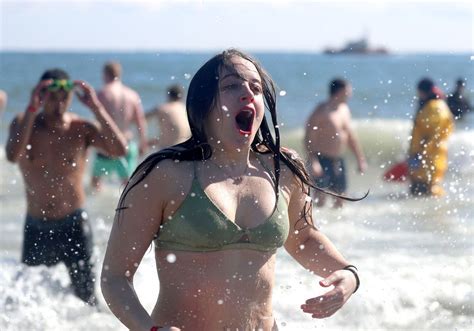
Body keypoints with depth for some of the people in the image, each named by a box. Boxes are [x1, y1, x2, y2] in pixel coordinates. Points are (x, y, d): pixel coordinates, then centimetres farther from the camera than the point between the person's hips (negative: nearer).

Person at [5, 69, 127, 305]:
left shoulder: (81, 129, -6)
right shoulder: (23, 123, -3)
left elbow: (119, 150, -23)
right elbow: (12, 155, -25)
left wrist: (96, 108, -26)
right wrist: (32, 110, -29)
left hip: (73, 223, -1)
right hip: (36, 225, 1)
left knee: (86, 297, -1)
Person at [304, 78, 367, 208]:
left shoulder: (344, 109, 10)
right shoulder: (321, 111, -14)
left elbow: (350, 136, 21)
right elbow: (308, 139, -16)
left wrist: (360, 159, 19)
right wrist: (313, 162, -25)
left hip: (338, 161, 8)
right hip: (321, 160, -8)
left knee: (340, 197, 8)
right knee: (320, 199, -11)